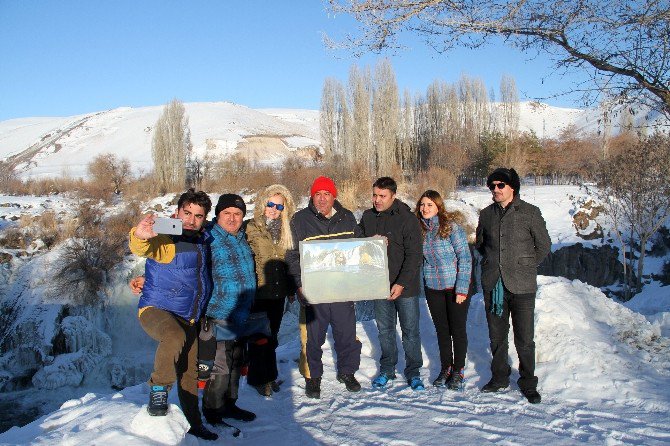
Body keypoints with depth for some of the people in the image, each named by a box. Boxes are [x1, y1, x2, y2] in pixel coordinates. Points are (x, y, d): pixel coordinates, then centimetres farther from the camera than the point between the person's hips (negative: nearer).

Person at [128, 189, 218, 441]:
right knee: (174, 338, -38)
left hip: (188, 318, 7)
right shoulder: (166, 239, -14)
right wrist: (139, 236, -60)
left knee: (189, 373, 15)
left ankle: (194, 425, 33)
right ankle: (158, 388, -12)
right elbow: (144, 249, -38)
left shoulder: (203, 240, 8)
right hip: (156, 310, -7)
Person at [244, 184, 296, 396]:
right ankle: (259, 378, 20)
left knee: (272, 335, 16)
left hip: (278, 293, 5)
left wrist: (291, 288, 15)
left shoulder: (284, 230, 9)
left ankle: (269, 375, 31)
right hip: (259, 292, -5)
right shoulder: (251, 228, -8)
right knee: (259, 337, 4)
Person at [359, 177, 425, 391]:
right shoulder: (367, 217, 3)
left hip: (405, 287, -4)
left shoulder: (407, 219, -12)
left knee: (410, 330, 7)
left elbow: (414, 255, -14)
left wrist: (402, 283, -20)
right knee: (385, 329, 15)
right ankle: (387, 369, 29)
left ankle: (413, 372, 21)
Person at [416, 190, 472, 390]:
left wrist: (462, 289, -16)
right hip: (432, 288, 5)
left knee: (458, 329, 6)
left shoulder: (451, 226, -13)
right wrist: (424, 284, 1)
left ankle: (458, 371, 20)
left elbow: (465, 258, -13)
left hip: (455, 287, -4)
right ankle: (445, 368, 28)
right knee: (441, 330, 13)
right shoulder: (420, 229, 2)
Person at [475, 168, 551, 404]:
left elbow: (544, 246, 5)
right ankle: (500, 377, 30)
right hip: (492, 284, 4)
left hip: (521, 286, -3)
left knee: (524, 339, 1)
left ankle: (528, 382, 19)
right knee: (496, 336, 13)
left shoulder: (530, 213, -4)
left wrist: (525, 266, 7)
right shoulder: (486, 214, 7)